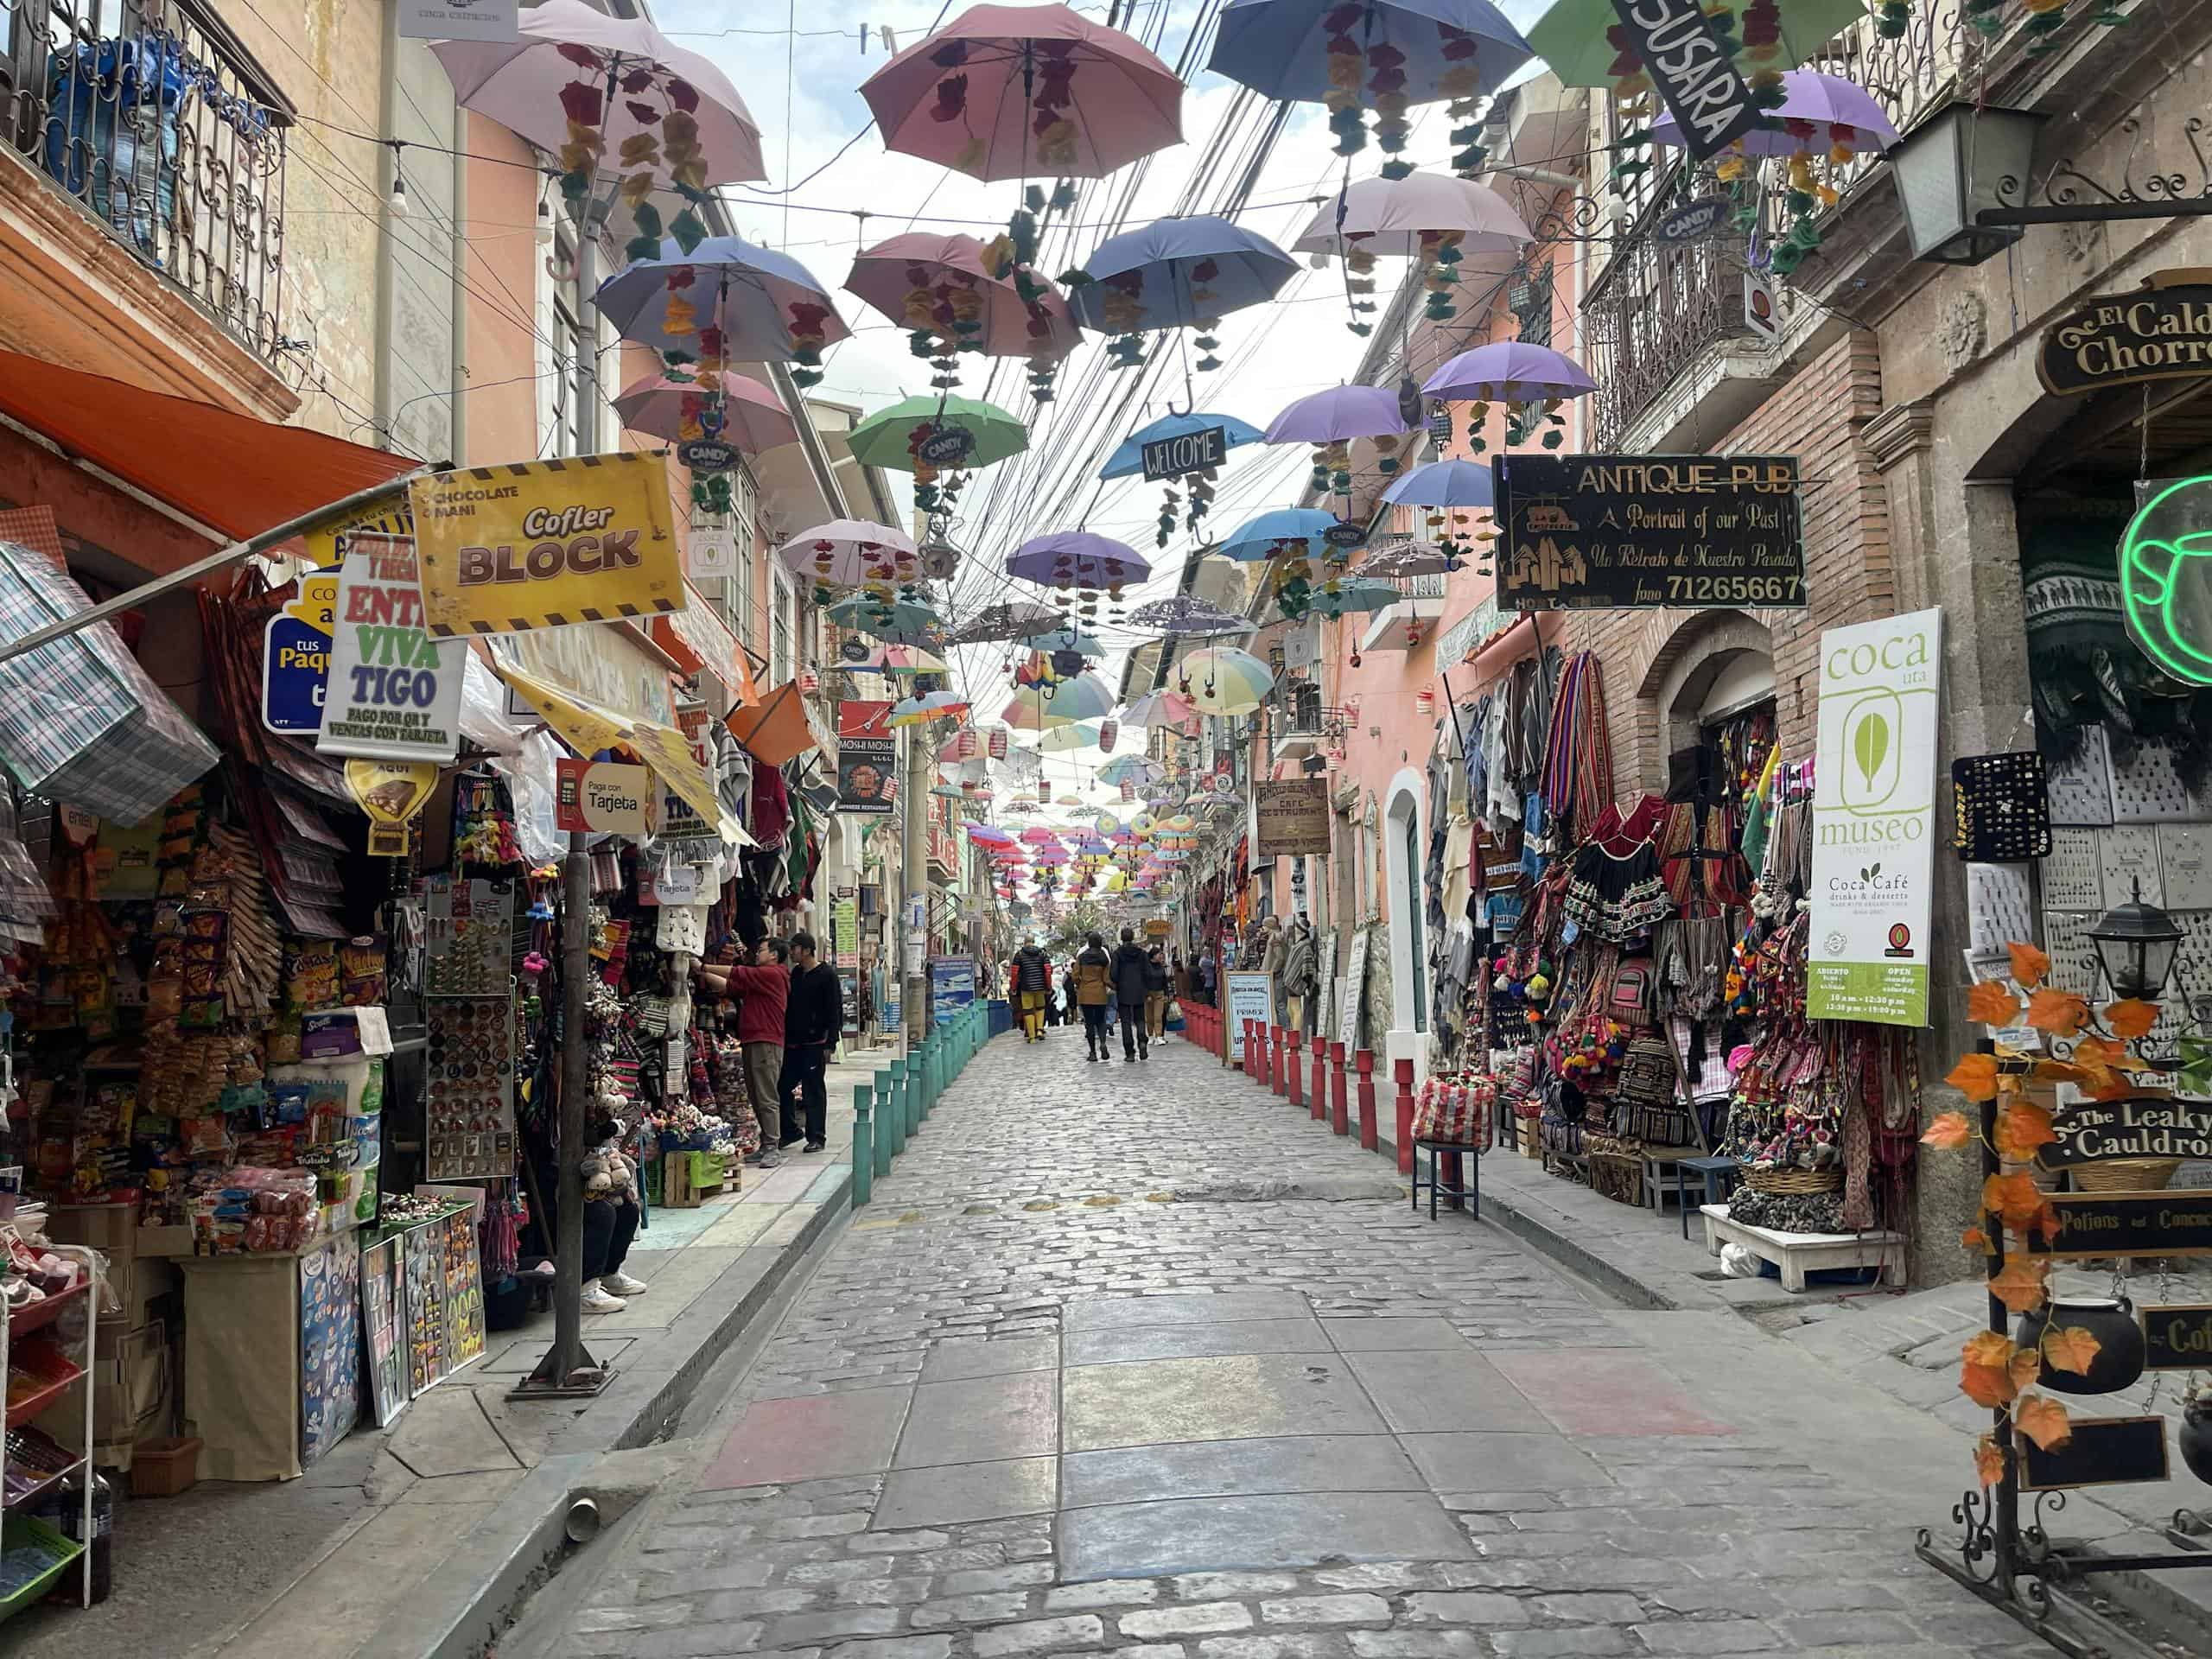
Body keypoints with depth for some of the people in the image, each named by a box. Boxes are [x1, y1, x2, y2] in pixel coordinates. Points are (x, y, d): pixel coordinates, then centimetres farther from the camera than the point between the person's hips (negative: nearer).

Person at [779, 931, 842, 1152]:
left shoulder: (827, 975, -7)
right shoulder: (795, 974, 14)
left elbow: (835, 1011, -10)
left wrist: (830, 1043, -16)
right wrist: (784, 1037, 13)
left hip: (814, 1043, -7)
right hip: (792, 1043, 7)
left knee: (814, 1090, -1)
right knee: (783, 1086, 6)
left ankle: (816, 1137, 7)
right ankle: (791, 1131, 19)